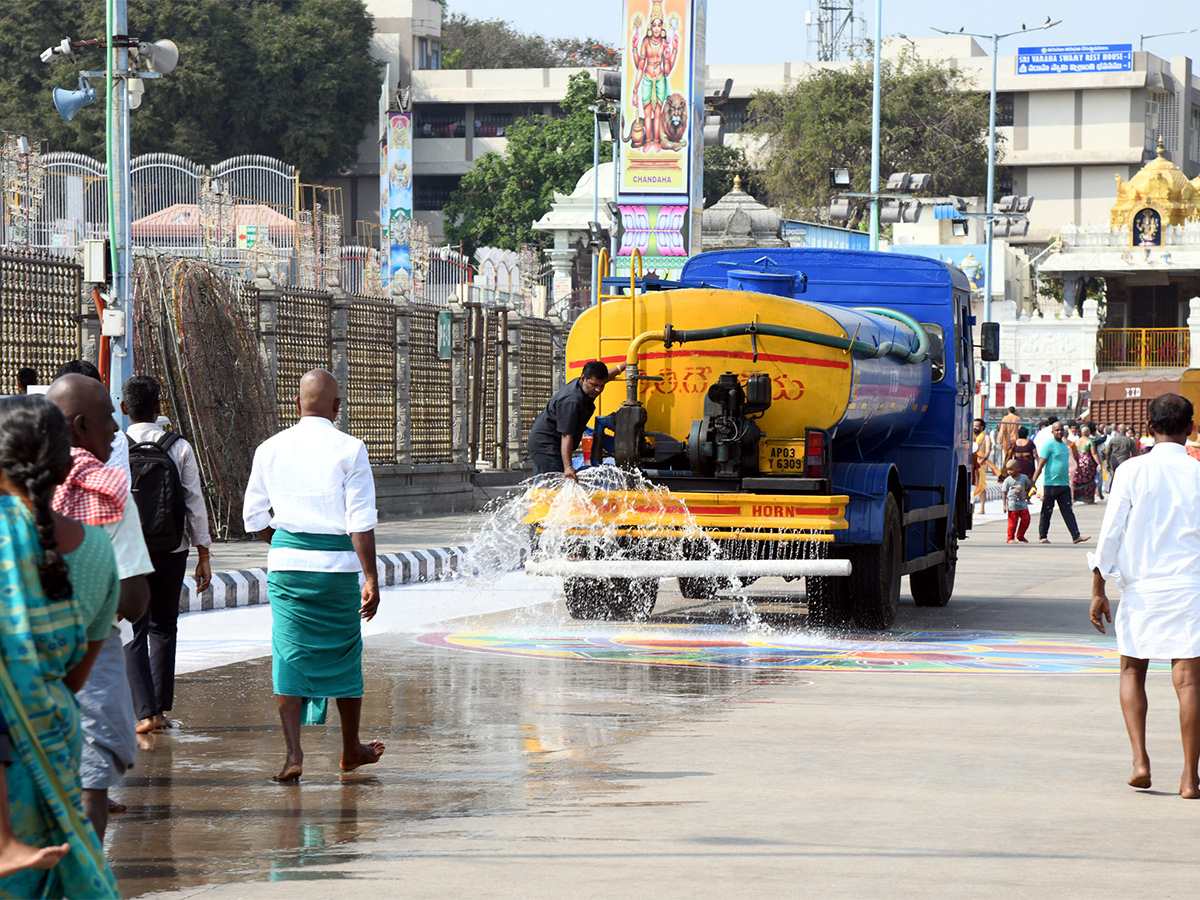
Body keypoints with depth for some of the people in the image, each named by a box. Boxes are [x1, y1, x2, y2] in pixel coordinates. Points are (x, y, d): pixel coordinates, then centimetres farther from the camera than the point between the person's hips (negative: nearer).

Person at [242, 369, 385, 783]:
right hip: (338, 563, -2)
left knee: (289, 655, 5)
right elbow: (361, 522, -10)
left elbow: (253, 517, 10)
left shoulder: (270, 449, 4)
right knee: (344, 654, 13)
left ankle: (293, 753, -6)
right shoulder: (349, 450, -6)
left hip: (286, 562, 2)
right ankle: (351, 749, 27)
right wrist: (371, 578, -7)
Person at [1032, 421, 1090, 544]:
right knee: (1046, 512, 3)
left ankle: (1076, 535, -6)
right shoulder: (1049, 445, -8)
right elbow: (1040, 465, -12)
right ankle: (1042, 537, 14)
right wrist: (1033, 482, -18)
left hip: (1064, 484, 6)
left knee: (1068, 511, 0)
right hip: (1050, 484, -6)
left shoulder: (1065, 445, 15)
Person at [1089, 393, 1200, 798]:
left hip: (1140, 586, 1)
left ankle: (1140, 759, 3)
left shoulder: (1131, 471, -3)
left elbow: (1110, 533, -3)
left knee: (1132, 672, 17)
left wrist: (1099, 590, 3)